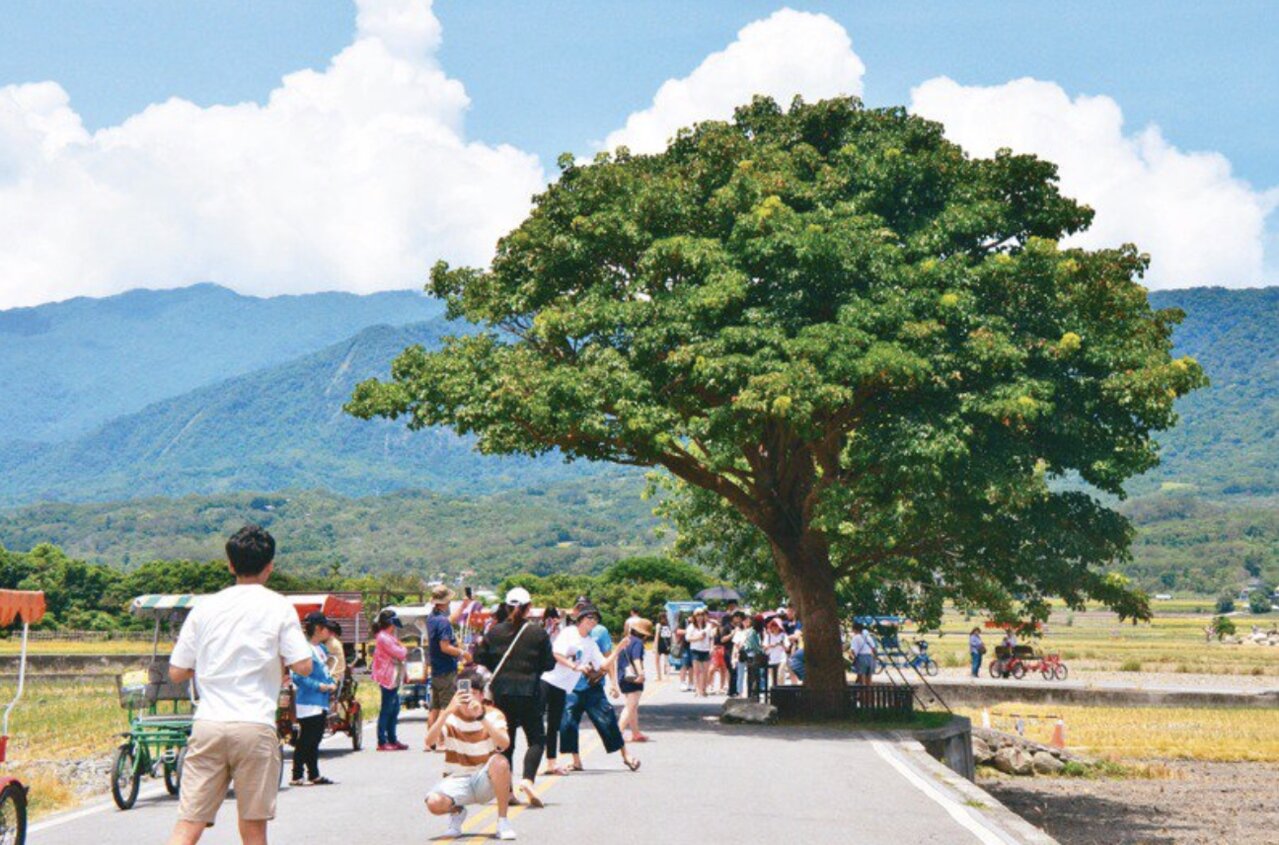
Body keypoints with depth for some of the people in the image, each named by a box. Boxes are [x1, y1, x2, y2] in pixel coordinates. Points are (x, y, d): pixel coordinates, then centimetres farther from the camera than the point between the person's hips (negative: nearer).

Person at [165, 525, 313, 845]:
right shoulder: (278, 607, 0)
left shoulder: (205, 606, 9)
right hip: (255, 726, -2)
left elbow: (176, 673, 10)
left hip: (207, 725, 3)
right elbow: (303, 665, -6)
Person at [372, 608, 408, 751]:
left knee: (394, 709, 14)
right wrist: (403, 647, 0)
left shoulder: (387, 636, 16)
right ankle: (382, 742, -2)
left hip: (392, 678, 11)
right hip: (388, 678, -11)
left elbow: (400, 655, 20)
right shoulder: (384, 638, -18)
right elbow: (400, 653, -17)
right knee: (386, 710, -6)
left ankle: (393, 740, 20)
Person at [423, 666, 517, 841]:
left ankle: (503, 821, -15)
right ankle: (457, 812, 8)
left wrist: (480, 716, -36)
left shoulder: (493, 714, -5)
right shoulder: (449, 716, -4)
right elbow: (429, 741, -23)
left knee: (500, 762, -34)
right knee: (433, 802, -31)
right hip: (457, 781, 1)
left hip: (486, 781, 0)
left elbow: (504, 743, -25)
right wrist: (448, 712, -37)